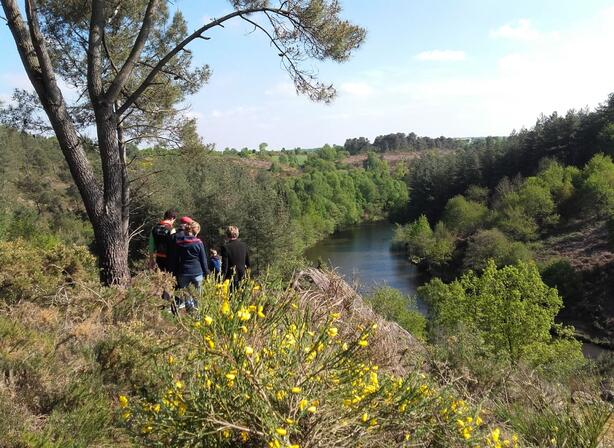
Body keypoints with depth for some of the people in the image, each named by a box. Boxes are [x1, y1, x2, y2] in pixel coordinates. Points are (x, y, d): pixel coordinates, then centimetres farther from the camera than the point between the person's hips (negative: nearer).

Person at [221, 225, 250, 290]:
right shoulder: (244, 245, 4)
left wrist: (223, 278, -5)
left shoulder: (226, 247, -12)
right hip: (242, 277, 5)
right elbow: (248, 263, 10)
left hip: (231, 278, -5)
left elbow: (225, 265, -12)